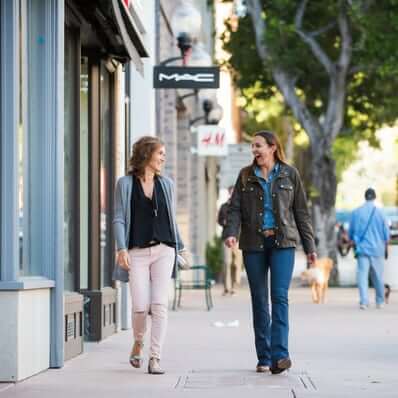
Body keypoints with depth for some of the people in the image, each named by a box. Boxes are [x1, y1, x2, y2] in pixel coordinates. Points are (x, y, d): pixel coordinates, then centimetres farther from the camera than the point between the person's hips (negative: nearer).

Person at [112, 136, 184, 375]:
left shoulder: (166, 184, 13)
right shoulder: (126, 184, 3)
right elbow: (119, 219, 1)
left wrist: (180, 247, 18)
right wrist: (121, 248, -10)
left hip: (164, 250, 2)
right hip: (138, 252, -2)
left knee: (160, 305, -7)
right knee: (141, 306, -7)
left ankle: (155, 358, -4)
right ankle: (138, 344, 24)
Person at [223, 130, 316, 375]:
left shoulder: (289, 174, 7)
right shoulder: (246, 176, 9)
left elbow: (301, 212, 9)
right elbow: (235, 208, 3)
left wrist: (309, 246, 7)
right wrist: (231, 233, -16)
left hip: (282, 243, -2)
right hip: (254, 244, 2)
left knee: (280, 297, -14)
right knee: (259, 300, 5)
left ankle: (279, 355, -20)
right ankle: (264, 358, 11)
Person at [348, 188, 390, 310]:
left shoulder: (356, 212, 0)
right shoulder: (379, 213, -4)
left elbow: (351, 232, 8)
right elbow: (386, 234, 1)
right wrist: (385, 246, 19)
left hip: (362, 249, 0)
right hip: (377, 249, 0)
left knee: (362, 275, -5)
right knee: (378, 277, 12)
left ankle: (364, 301, -19)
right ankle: (380, 302, 24)